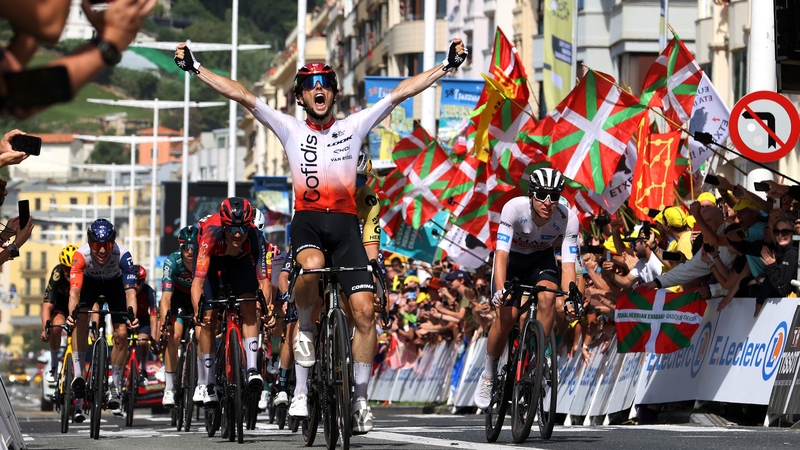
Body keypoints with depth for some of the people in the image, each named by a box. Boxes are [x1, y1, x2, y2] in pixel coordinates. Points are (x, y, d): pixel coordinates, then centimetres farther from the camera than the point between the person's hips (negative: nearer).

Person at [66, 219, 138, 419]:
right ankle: (78, 376, -21)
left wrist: (132, 315, -62)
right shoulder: (81, 255, -37)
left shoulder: (123, 255, -38)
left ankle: (115, 386, 6)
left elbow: (130, 290, -44)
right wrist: (71, 313, -64)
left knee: (121, 333, -11)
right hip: (90, 281, 0)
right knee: (81, 320, -26)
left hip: (114, 283, 0)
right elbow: (74, 290, -45)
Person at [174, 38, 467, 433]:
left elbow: (401, 92, 7)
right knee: (313, 266, -38)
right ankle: (305, 328, -7)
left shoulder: (353, 126, 10)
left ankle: (359, 397, 2)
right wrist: (195, 68, -1)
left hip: (345, 224, 1)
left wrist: (447, 66, 4)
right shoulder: (291, 129, 9)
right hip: (306, 220, -1)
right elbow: (241, 95, 4)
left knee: (364, 311, -9)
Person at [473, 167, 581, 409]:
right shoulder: (514, 208, -32)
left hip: (542, 259, 1)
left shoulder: (568, 218, -28)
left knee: (548, 296, -30)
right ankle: (489, 375, 4)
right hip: (512, 257, -1)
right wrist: (500, 289, -50)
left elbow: (568, 264, -29)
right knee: (507, 316, -18)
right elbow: (501, 253, -36)